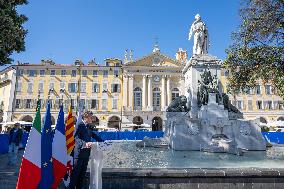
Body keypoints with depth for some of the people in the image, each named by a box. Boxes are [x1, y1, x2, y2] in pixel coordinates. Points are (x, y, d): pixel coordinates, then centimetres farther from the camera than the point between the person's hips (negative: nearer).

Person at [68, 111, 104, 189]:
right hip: (79, 152, -8)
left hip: (86, 153, 8)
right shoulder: (80, 126, -12)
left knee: (83, 171, 15)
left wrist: (102, 141, 17)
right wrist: (85, 143, -35)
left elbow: (93, 135, 24)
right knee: (76, 171, 1)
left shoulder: (89, 127, 12)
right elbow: (76, 138, -22)